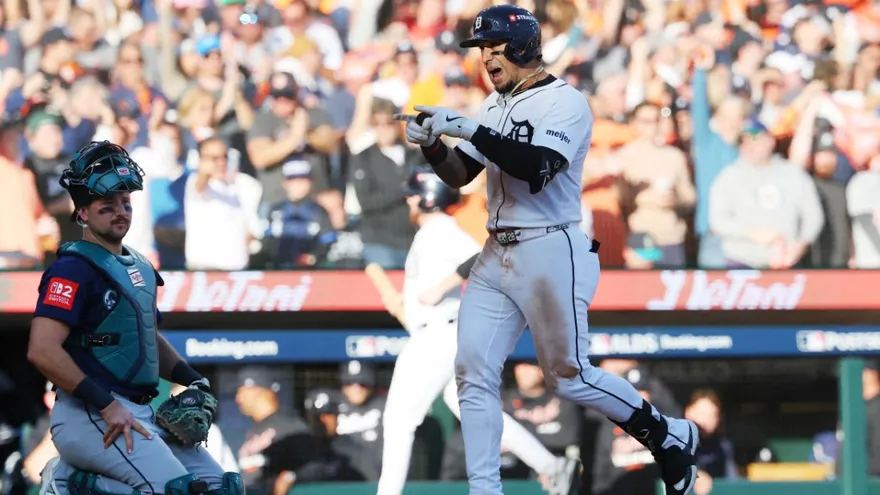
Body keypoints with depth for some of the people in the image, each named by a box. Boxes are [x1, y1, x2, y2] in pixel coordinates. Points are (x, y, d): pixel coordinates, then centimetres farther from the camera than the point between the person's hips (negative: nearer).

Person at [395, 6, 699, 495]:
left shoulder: (564, 102, -11)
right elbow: (459, 175, 14)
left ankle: (672, 436, 18)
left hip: (550, 253, -8)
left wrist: (466, 127, -27)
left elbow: (536, 168, -26)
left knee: (569, 375, -1)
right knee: (474, 372, -2)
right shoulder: (494, 106, 14)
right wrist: (433, 144, -7)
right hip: (497, 256, 8)